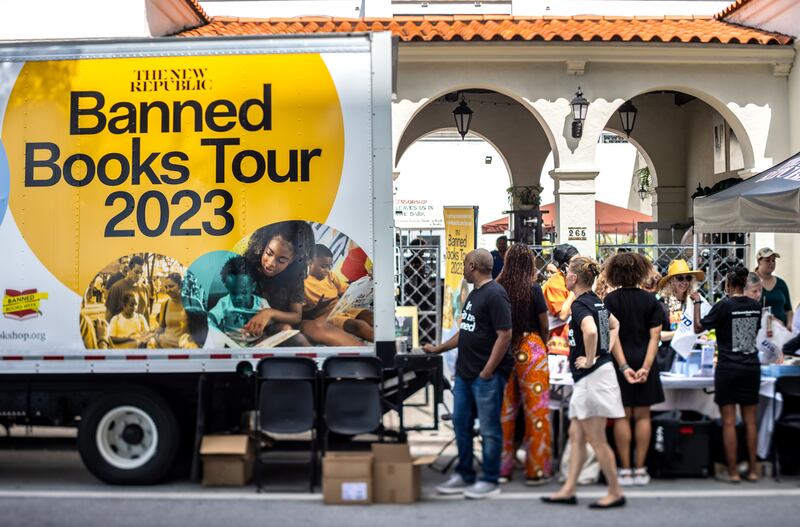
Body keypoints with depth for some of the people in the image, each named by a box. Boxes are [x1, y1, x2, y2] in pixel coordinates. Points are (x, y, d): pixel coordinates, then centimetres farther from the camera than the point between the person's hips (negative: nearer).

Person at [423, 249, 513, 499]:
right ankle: (464, 476, 25)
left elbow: (504, 335, -19)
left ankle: (490, 481, 11)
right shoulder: (474, 293, 15)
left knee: (489, 429, 1)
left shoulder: (495, 295, -14)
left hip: (486, 375, -10)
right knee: (461, 424, 14)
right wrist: (438, 349, 24)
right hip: (464, 373, 10)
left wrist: (487, 372, -19)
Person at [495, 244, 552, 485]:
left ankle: (502, 468, 18)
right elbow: (544, 325, 0)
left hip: (504, 350, 4)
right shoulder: (533, 288, -8)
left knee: (504, 410, 11)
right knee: (536, 410, 4)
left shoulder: (497, 288, -1)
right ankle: (536, 470, 9)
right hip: (530, 349, -4)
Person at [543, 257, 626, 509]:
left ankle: (615, 492, 9)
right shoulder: (596, 301, 12)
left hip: (592, 376, -10)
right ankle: (568, 490, 17)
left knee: (596, 439, -1)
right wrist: (607, 351, 18)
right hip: (587, 379, 10)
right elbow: (614, 325, 28)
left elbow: (591, 331, -37)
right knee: (576, 435, 12)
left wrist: (589, 359, -23)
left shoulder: (580, 304, -17)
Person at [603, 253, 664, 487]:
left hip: (620, 364, -1)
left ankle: (625, 470, 5)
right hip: (644, 362, 2)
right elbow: (655, 336, -6)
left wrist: (624, 366, -12)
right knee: (642, 415, 7)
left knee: (622, 416, 3)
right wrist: (646, 366, -10)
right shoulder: (650, 300, 1)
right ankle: (640, 470, 9)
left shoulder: (611, 300, -4)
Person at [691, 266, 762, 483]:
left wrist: (697, 302, 4)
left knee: (729, 422, 0)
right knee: (750, 420, 10)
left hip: (728, 368, -4)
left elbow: (698, 328, -5)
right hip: (752, 366, 5)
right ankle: (752, 469, 13)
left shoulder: (723, 306, -11)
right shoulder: (756, 306, 3)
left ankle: (733, 471, 1)